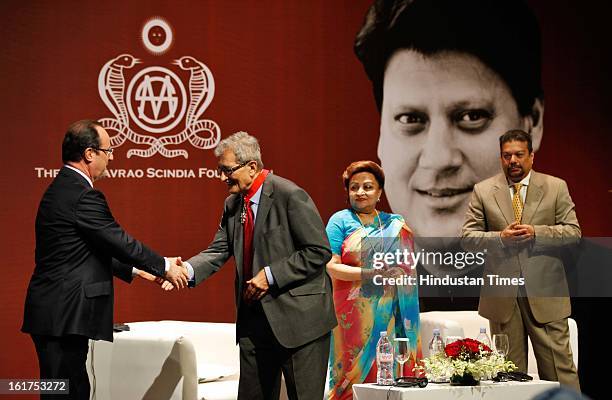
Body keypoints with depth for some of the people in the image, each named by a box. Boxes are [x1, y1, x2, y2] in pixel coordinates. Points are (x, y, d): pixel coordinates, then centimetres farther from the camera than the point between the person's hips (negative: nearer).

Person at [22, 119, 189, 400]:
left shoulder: (61, 188, 15)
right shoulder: (83, 195, -17)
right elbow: (120, 241, -13)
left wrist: (134, 270, 21)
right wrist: (164, 267, 0)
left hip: (55, 314, 10)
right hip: (63, 316, -10)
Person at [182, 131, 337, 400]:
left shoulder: (290, 196, -13)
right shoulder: (233, 204, 11)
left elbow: (320, 251, -15)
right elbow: (218, 251, 7)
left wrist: (271, 275, -18)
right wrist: (187, 270, -13)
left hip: (298, 317, -7)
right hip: (254, 320, 7)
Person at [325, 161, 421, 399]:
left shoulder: (396, 224, 15)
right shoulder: (341, 220, 6)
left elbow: (410, 267, 17)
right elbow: (331, 267, -4)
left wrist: (401, 273, -6)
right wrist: (372, 274, -15)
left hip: (389, 315, 2)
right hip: (354, 313, -2)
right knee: (356, 371, -5)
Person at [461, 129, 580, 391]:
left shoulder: (556, 187, 6)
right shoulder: (483, 191, 7)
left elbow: (573, 232, 1)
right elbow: (468, 236, 4)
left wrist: (536, 232, -14)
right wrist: (500, 237, -14)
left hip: (545, 293, -1)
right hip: (502, 294, 1)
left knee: (558, 364, -1)